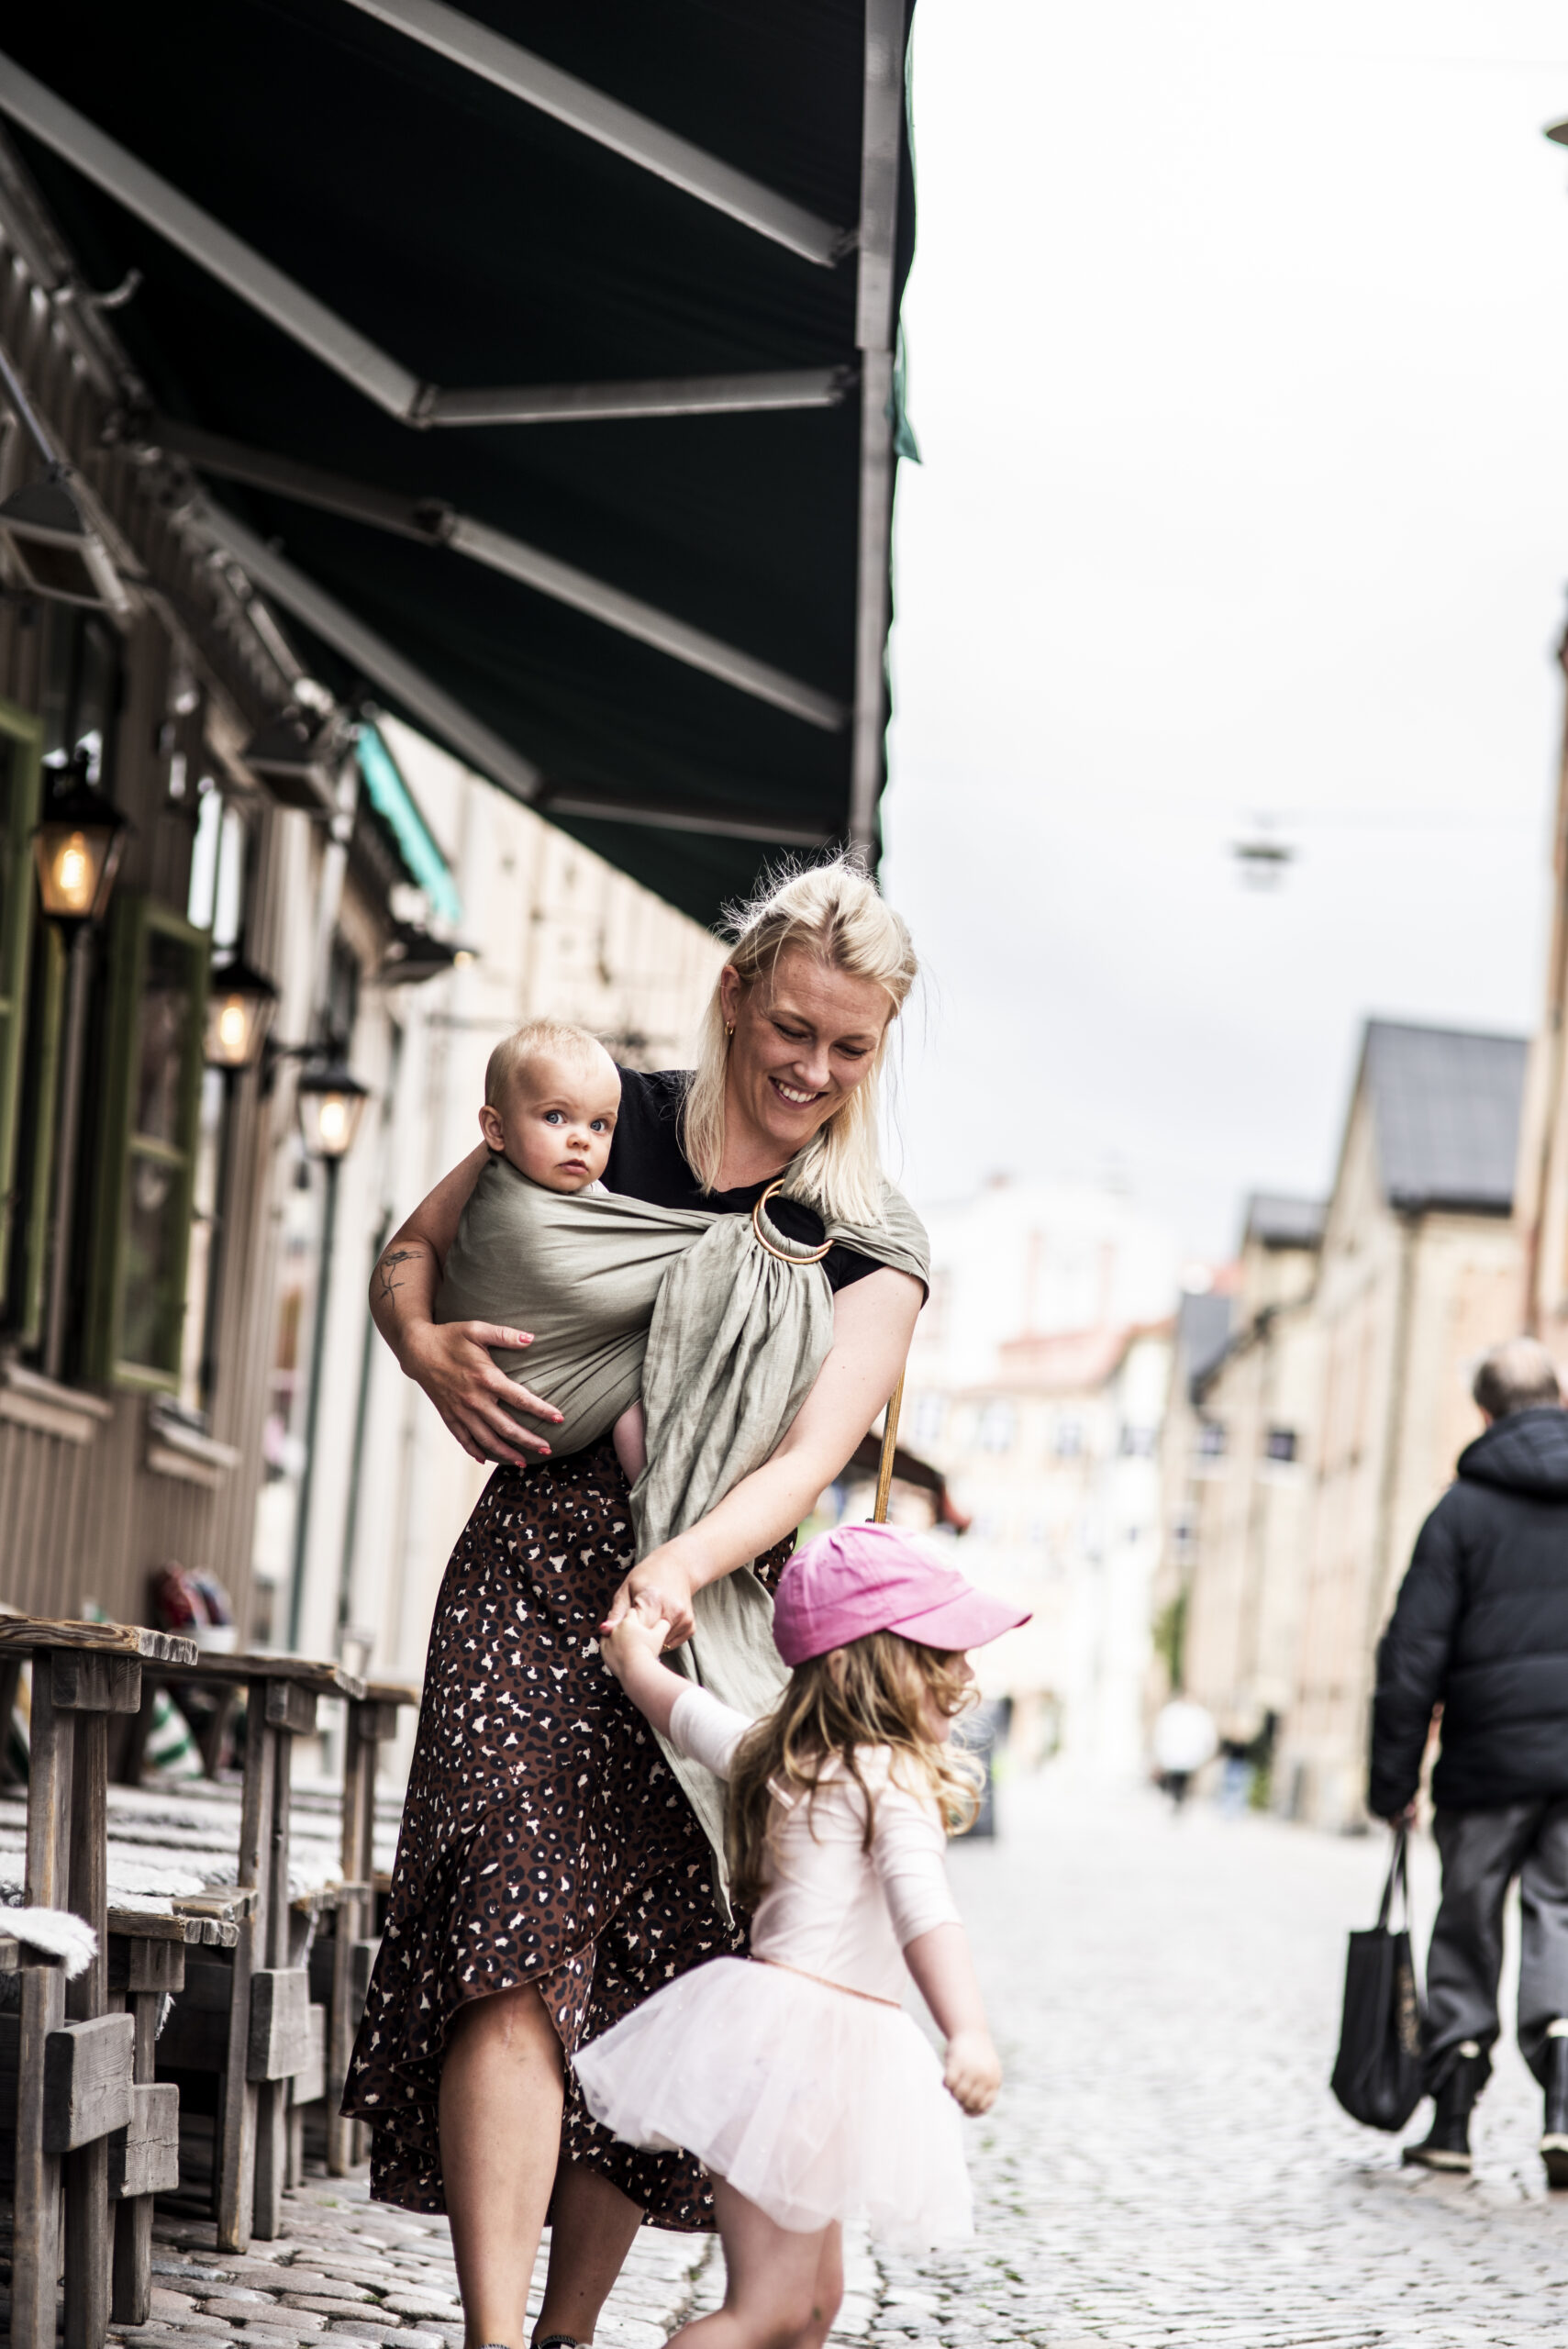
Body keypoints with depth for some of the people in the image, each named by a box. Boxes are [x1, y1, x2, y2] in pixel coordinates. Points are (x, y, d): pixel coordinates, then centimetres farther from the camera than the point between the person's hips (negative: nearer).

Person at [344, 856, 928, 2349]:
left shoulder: (869, 1255, 5)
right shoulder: (602, 1121, 6)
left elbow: (810, 1457, -8)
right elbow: (412, 1248, 16)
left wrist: (685, 1563, -27)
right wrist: (429, 1352, -6)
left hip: (716, 1609, 2)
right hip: (537, 1573, -2)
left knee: (660, 1979, 1)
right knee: (521, 1939, -17)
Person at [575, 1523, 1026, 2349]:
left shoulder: (769, 1751, 13)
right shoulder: (894, 1779, -12)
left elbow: (678, 1706, 29)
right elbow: (921, 1908, -28)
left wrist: (633, 1651, 49)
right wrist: (967, 2033, -40)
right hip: (815, 2040, -10)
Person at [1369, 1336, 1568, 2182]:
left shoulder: (1463, 1509, -2)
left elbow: (1413, 1653, -5)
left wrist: (1393, 1777, 0)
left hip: (1490, 1760, -2)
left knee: (1467, 1928, 10)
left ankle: (1451, 2121, 13)